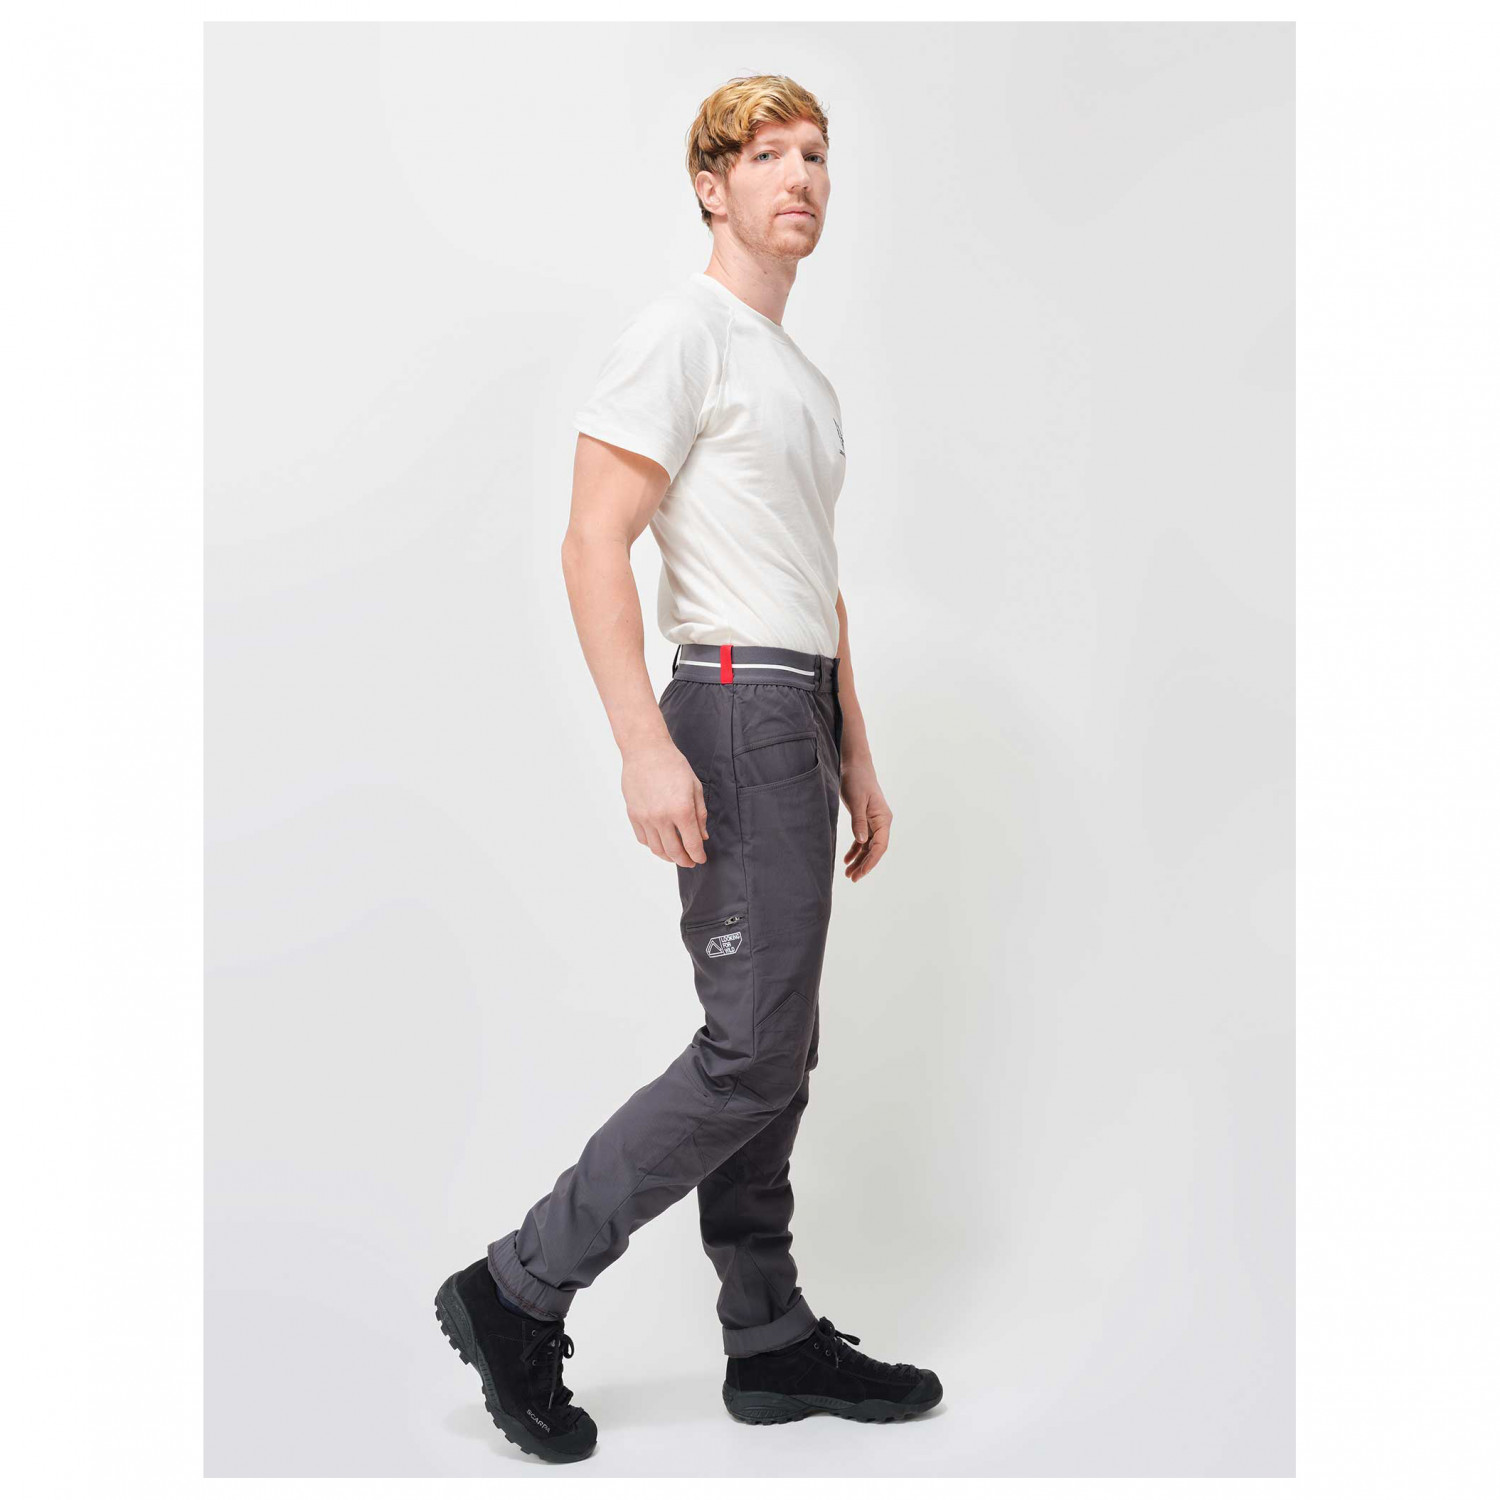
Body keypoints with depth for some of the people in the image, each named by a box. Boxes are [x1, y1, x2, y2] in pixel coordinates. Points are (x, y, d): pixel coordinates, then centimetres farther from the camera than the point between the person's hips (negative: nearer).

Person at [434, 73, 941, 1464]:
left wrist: (854, 755, 21)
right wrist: (645, 746, -25)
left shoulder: (803, 374, 23)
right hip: (736, 706, -9)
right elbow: (593, 543, -16)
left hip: (800, 720, 9)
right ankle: (516, 1291, 1)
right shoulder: (681, 329, -7)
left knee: (771, 1049, 11)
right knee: (751, 1052, -11)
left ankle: (771, 1342, 20)